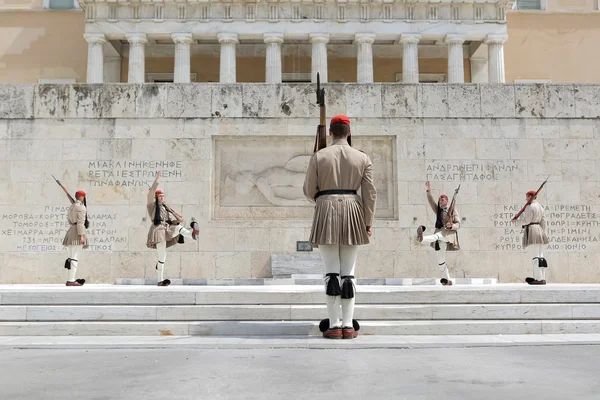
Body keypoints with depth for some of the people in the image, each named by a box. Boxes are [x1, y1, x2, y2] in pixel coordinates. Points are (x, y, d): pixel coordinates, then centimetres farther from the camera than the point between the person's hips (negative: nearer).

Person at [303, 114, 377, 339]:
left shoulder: (319, 156, 0)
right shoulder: (363, 158, 5)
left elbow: (309, 190, 2)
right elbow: (370, 193, 0)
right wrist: (368, 223, 6)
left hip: (326, 212, -2)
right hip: (352, 212, 2)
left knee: (331, 272, 1)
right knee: (348, 273, 6)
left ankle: (334, 326, 0)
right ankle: (348, 326, 6)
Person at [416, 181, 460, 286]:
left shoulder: (452, 210, 7)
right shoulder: (438, 210, 19)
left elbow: (458, 225, 2)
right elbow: (431, 201, 4)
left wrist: (451, 226, -19)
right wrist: (428, 190, -8)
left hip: (448, 233, -6)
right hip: (439, 233, 6)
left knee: (438, 235, -40)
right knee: (440, 260, 5)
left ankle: (422, 238, -70)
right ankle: (448, 280, 14)